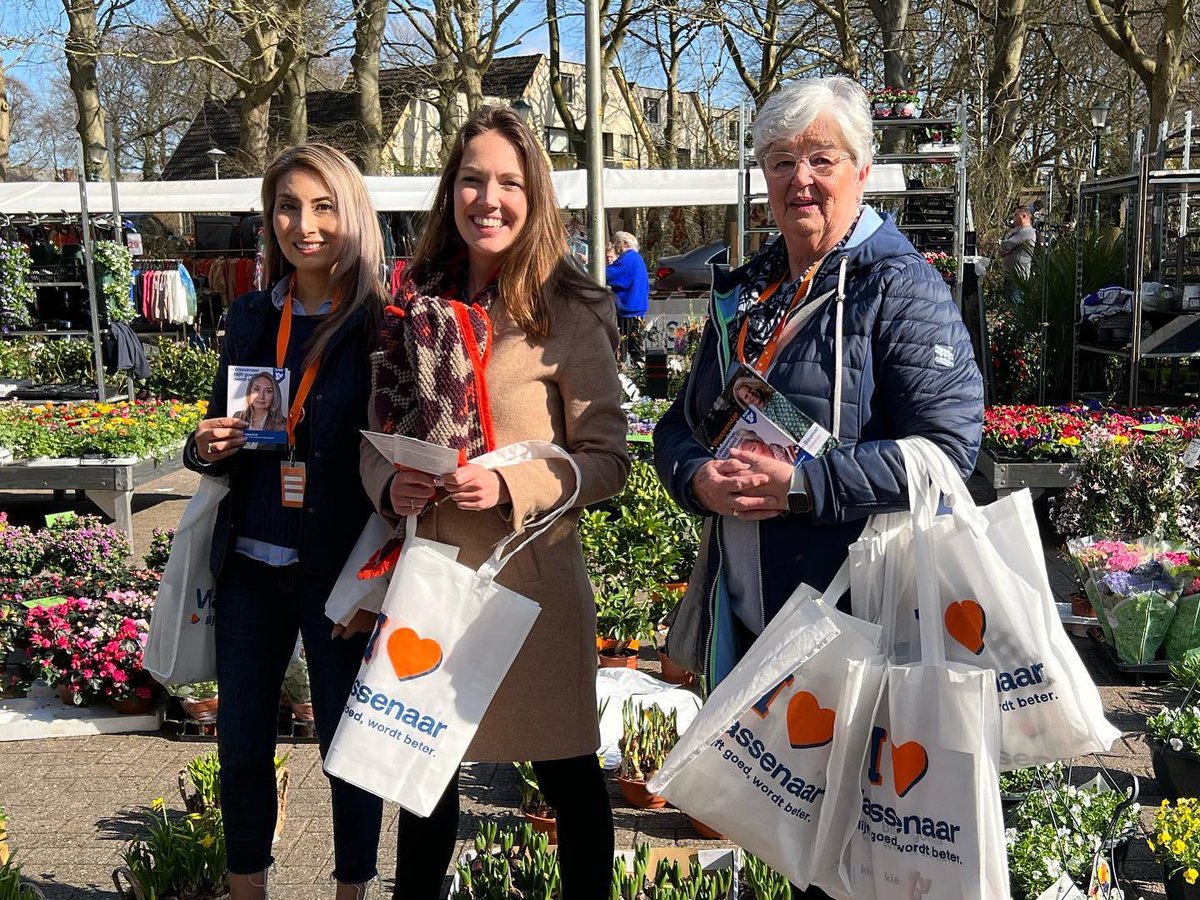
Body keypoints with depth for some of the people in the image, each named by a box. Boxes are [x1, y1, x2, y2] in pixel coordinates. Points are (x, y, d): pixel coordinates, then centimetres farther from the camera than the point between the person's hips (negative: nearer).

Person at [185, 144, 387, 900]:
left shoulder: (384, 324, -9)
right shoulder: (253, 316, 5)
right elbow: (223, 430, 14)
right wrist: (208, 447, -9)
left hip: (337, 573, -4)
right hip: (252, 565, 5)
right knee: (241, 740, 13)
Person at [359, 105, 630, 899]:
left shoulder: (567, 311, -7)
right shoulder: (416, 307, 5)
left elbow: (608, 459, -8)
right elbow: (379, 436, 12)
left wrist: (511, 487, -22)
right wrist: (389, 485, -10)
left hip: (532, 573, -4)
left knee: (567, 771, 9)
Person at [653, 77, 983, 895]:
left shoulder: (899, 288, -8)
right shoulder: (744, 294, 13)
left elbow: (947, 443, -17)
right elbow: (681, 424, 17)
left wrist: (803, 483, -23)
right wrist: (698, 478, -7)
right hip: (746, 604, 7)